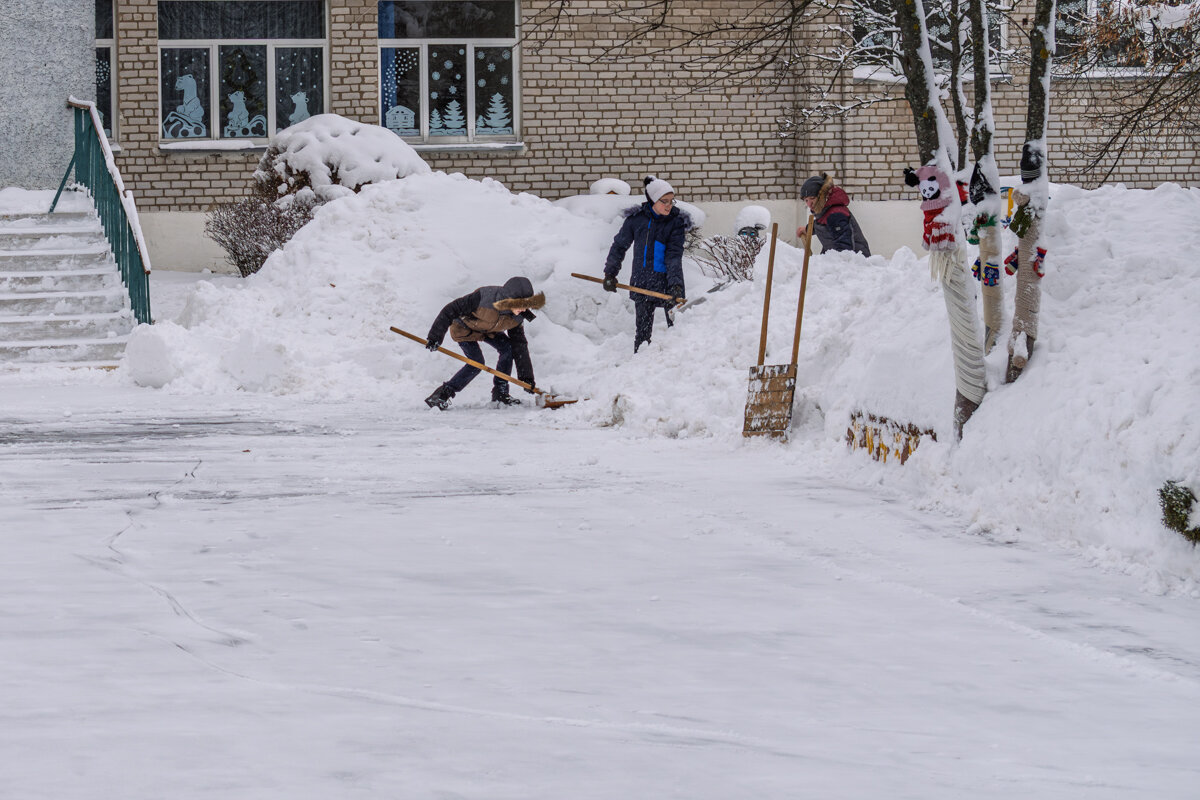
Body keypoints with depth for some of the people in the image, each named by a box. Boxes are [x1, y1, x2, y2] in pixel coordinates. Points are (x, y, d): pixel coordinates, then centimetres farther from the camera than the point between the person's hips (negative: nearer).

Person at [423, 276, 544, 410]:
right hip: (464, 327, -6)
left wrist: (527, 378, -13)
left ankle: (500, 393, 0)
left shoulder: (516, 318, -22)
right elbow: (451, 309, -33)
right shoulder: (485, 297, -41)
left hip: (487, 330, 6)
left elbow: (519, 344, -10)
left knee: (507, 347, -12)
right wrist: (435, 337, -31)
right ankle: (441, 395, -12)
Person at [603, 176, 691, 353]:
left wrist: (675, 284, -23)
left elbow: (674, 256, -12)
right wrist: (610, 273, 9)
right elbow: (619, 246, 13)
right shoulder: (636, 219, 0)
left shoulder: (676, 221, -5)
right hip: (642, 283, 2)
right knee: (642, 331, 6)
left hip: (667, 284, -2)